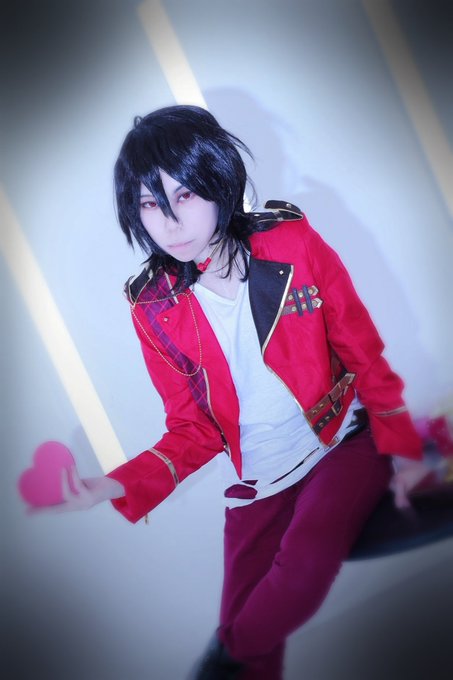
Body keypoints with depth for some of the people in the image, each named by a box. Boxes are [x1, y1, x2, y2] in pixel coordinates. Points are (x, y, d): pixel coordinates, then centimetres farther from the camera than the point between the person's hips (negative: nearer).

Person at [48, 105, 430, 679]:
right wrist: (119, 485, -16)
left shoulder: (294, 244, -9)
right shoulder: (153, 308, -6)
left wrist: (401, 449, -4)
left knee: (303, 564, -26)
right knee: (253, 632, -6)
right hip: (257, 480, 2)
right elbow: (194, 431, 0)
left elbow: (364, 353, 0)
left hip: (344, 443, -1)